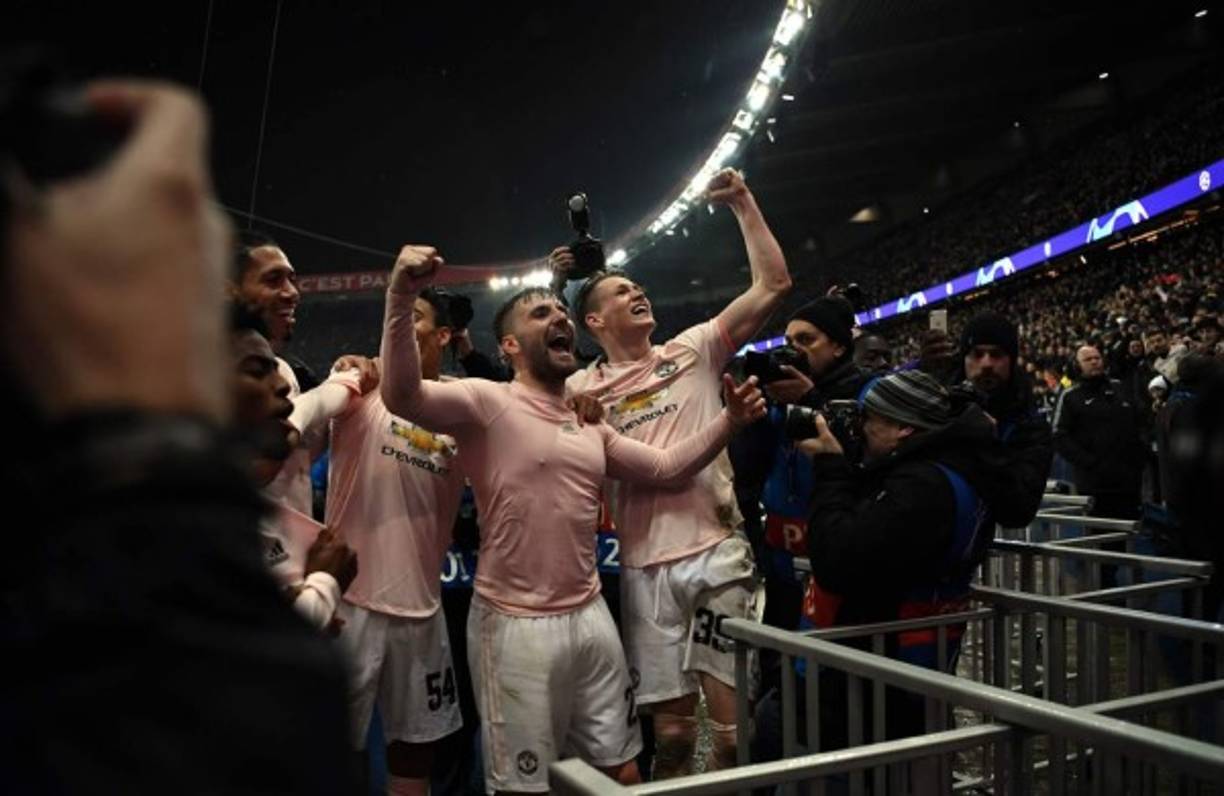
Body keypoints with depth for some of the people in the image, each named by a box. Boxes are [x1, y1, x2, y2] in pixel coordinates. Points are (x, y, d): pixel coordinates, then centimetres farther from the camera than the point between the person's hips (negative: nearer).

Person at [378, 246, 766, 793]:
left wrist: (729, 419, 4)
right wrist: (401, 297, -38)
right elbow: (402, 395, -25)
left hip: (591, 618, 7)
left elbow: (667, 468, 17)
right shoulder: (487, 401, -9)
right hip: (516, 624, -6)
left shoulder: (591, 424, 12)